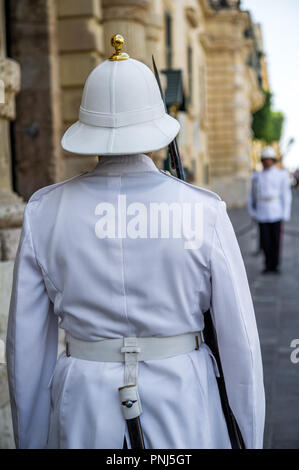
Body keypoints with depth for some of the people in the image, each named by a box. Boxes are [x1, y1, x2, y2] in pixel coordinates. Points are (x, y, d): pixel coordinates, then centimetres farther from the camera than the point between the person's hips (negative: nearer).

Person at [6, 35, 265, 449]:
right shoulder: (203, 213, -11)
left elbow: (27, 342, -2)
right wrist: (251, 443, 5)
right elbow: (239, 338, -7)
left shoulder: (47, 212, -7)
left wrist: (31, 445, 10)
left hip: (85, 415, 1)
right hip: (182, 409, -1)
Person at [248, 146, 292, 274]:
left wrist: (285, 214, -4)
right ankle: (268, 264, 17)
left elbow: (286, 195, 1)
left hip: (276, 214, -2)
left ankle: (275, 265, 16)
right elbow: (252, 195, 11)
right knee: (265, 241, 1)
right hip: (262, 214, 2)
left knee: (276, 240, 2)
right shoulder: (257, 176, 8)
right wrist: (252, 211, 3)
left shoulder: (281, 174, 2)